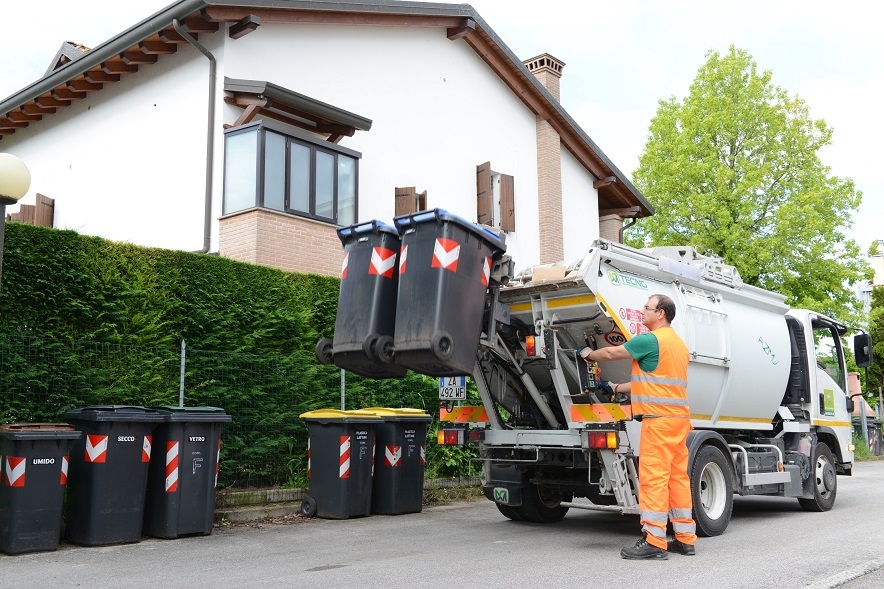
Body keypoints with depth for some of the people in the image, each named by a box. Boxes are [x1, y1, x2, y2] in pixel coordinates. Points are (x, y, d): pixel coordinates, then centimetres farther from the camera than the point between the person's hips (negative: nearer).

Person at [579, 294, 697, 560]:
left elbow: (612, 353, -2)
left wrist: (588, 354, 18)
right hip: (679, 418, 9)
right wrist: (616, 388, 29)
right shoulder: (678, 343, 21)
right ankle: (685, 538, 15)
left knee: (653, 477, -8)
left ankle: (654, 541, -8)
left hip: (659, 418, -9)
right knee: (678, 476, 11)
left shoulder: (651, 339, -10)